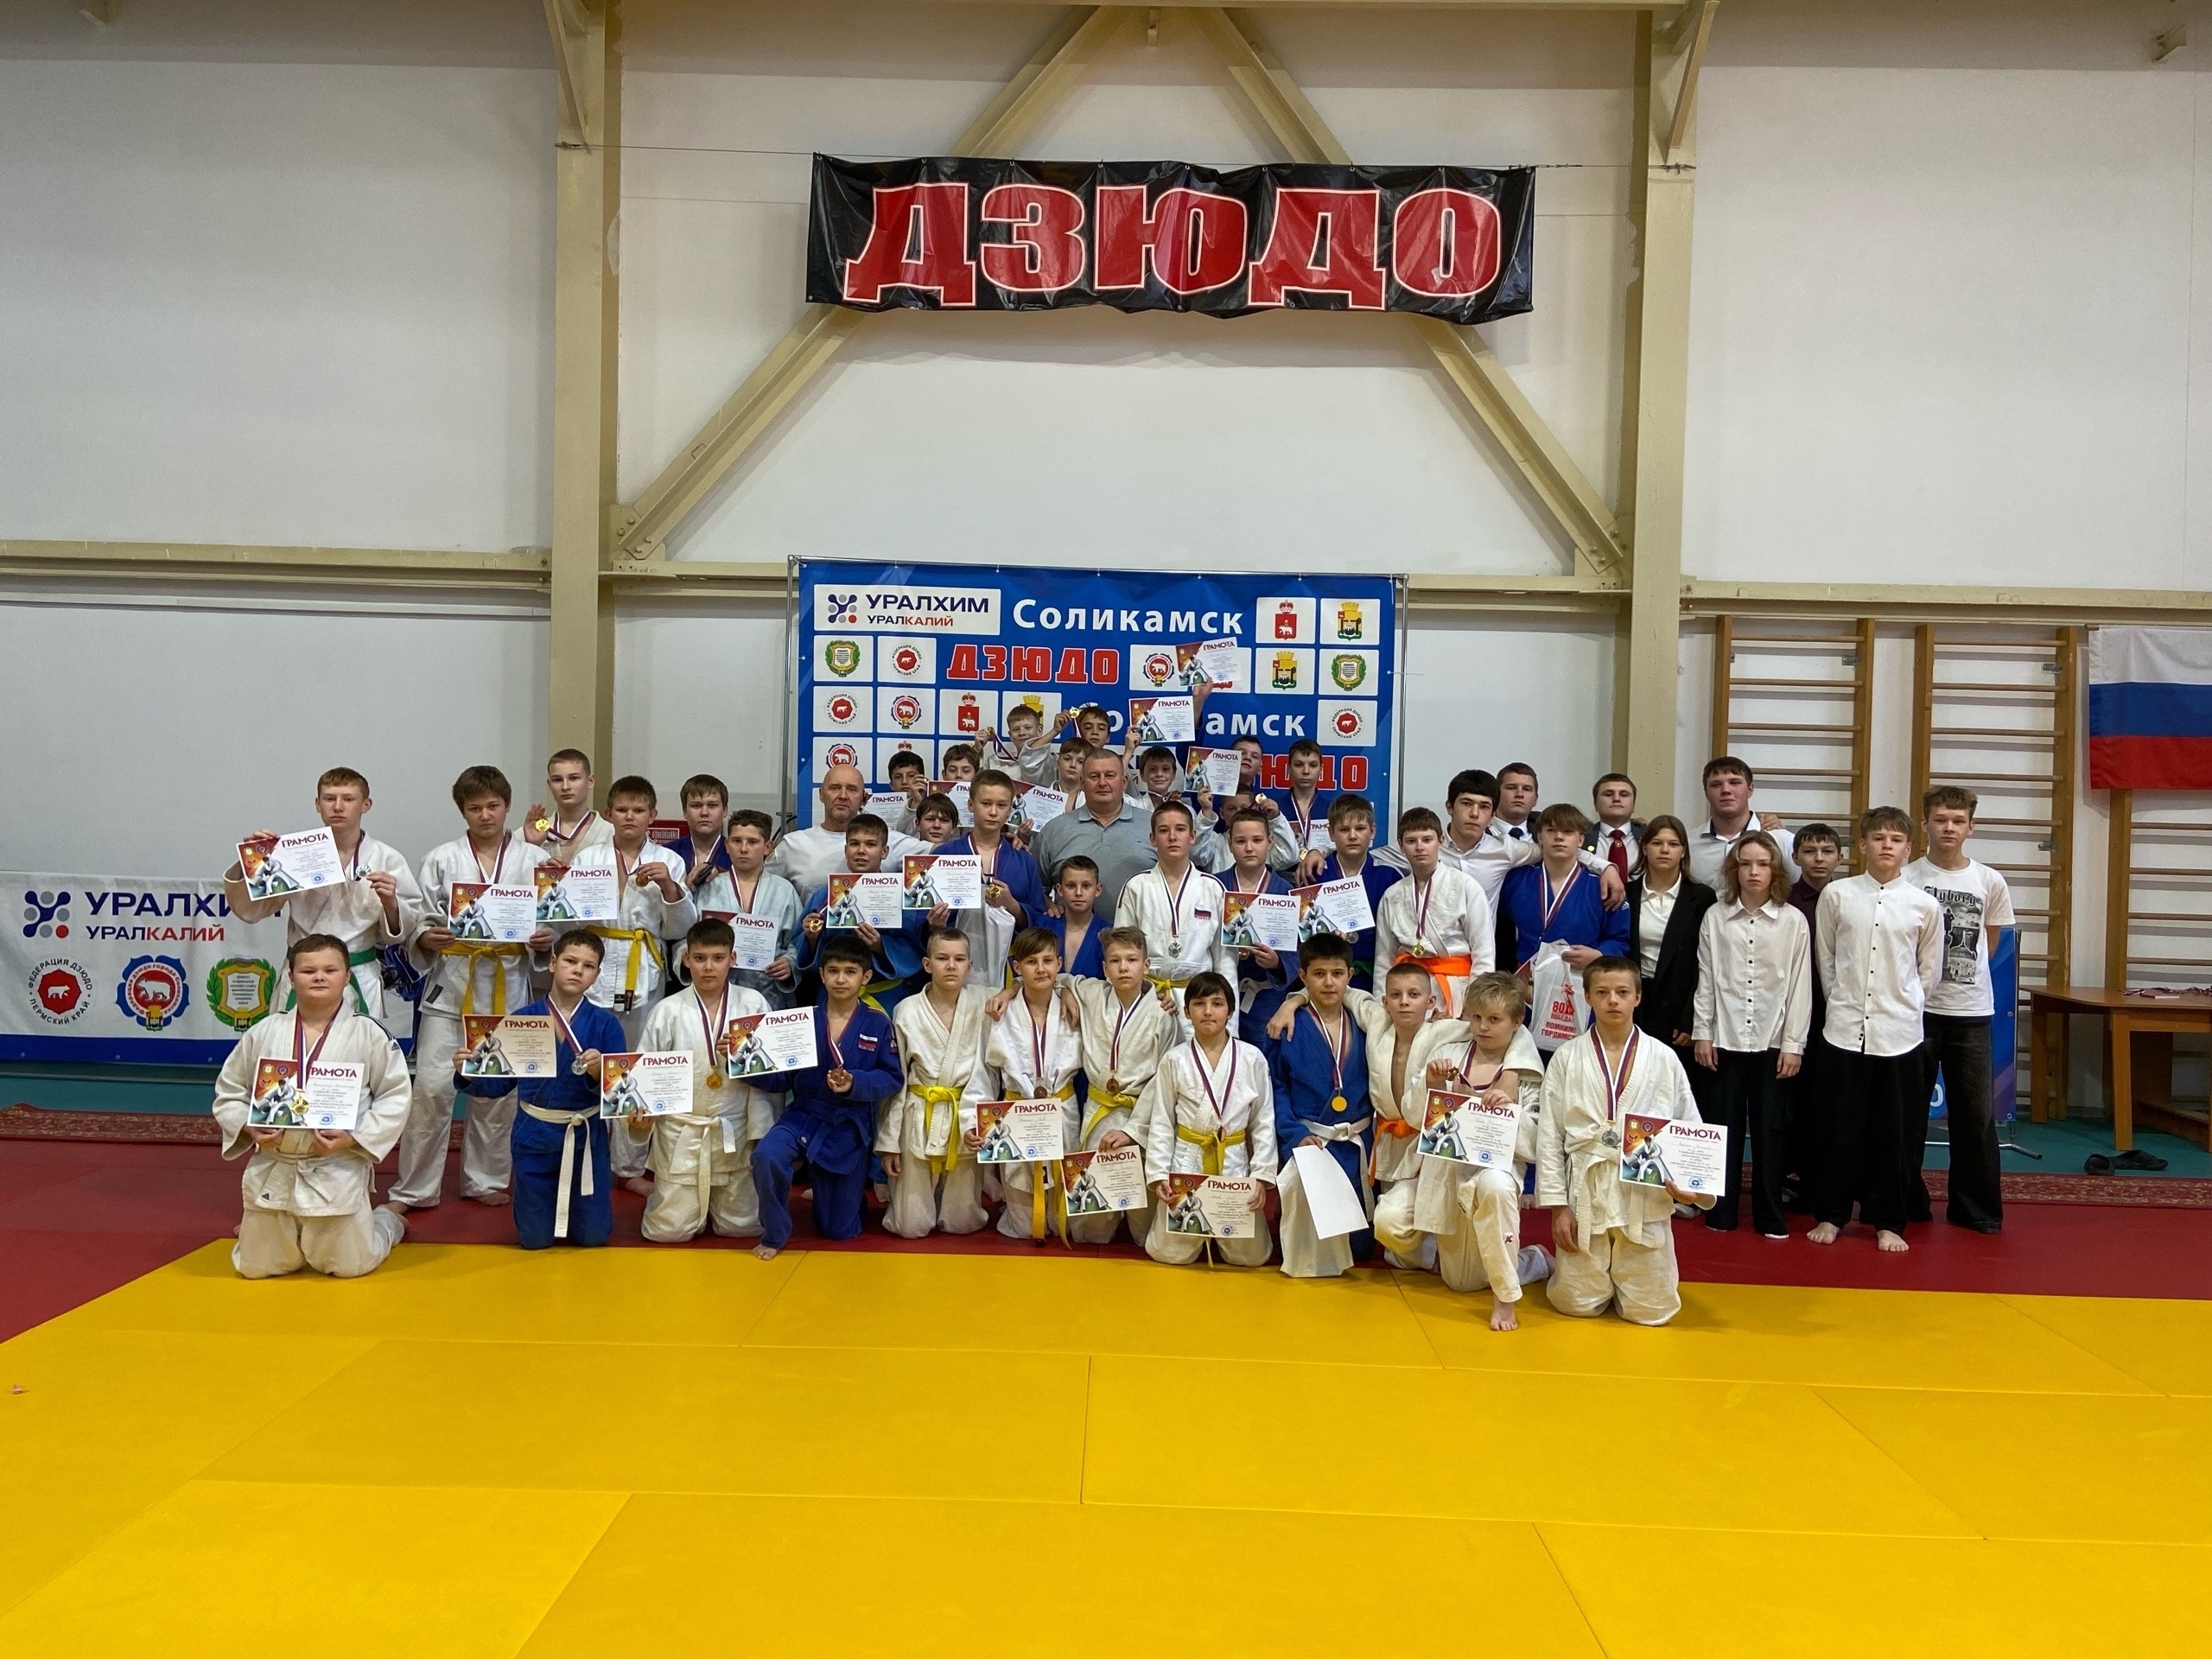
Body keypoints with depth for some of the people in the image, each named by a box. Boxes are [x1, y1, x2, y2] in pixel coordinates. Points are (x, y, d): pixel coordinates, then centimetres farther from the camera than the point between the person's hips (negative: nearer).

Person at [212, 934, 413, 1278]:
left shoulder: (370, 1035, -8)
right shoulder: (263, 1033, 0)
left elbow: (395, 1098, -6)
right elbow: (228, 1092, 9)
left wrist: (355, 1138, -17)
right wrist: (250, 1129, -9)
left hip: (337, 1173, -3)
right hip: (273, 1173, 3)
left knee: (348, 1266, 7)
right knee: (256, 1266, 13)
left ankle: (387, 1221, 39)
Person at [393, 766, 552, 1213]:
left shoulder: (534, 859, 2)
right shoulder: (442, 860, 2)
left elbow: (551, 922, 6)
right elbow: (421, 923, 3)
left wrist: (544, 943, -14)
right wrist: (426, 939, -17)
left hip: (506, 987, 1)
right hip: (450, 986, -1)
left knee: (497, 1091, 10)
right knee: (432, 1087, -4)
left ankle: (485, 1180, 26)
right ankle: (412, 1189, 8)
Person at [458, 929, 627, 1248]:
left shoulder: (605, 1023, -7)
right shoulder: (523, 1019, -4)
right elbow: (500, 1083, -2)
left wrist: (599, 1073, -30)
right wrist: (469, 1073, -21)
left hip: (586, 1138, 0)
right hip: (534, 1137, 1)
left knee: (593, 1236, 8)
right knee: (535, 1240, 11)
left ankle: (579, 1198, 40)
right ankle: (548, 1201, 43)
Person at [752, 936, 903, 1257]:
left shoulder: (878, 1024, -6)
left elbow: (893, 1079, -6)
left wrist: (855, 1083, -24)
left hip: (849, 1127, 0)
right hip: (805, 1115, 1)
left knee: (839, 1230, 7)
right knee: (766, 1156, -34)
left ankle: (825, 1188, 46)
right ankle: (775, 1233, -7)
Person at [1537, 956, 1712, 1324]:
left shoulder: (1664, 1059, 1)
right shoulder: (1567, 1058, -1)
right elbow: (1549, 1136, 0)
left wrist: (1695, 1183, -11)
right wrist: (1557, 1205, -3)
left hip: (1645, 1193, 1)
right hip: (1586, 1191, 0)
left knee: (1650, 1309, 5)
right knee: (1578, 1304, 4)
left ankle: (1632, 1270, 38)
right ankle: (1566, 1264, 37)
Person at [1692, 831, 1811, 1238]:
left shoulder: (1793, 921, -1)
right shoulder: (1715, 917, 2)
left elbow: (1800, 986, -1)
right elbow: (1706, 979, 4)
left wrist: (1793, 1043, -4)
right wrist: (1703, 1033, 1)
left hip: (1772, 1040, -1)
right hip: (1726, 1037, 1)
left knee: (1770, 1128, 5)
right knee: (1724, 1126, 6)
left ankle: (1770, 1216, 15)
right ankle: (1722, 1212, 16)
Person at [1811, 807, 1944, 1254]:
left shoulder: (1924, 905, 0)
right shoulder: (1836, 895, -1)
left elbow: (1930, 970, 11)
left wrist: (1904, 1006, 9)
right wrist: (1843, 1001, 9)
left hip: (1900, 1033, 0)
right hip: (1846, 1029, 0)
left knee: (1895, 1134, 7)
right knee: (1843, 1129, 7)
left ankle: (1889, 1222, 20)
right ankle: (1832, 1215, 19)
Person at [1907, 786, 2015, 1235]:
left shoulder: (1989, 882, 1)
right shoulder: (1906, 879, -5)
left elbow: (1990, 941, 14)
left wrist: (1965, 972, 8)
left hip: (1972, 1011, 1)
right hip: (1916, 1007, -1)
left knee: (1976, 1114, 5)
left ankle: (1974, 1208, 16)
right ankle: (1907, 1203, 18)